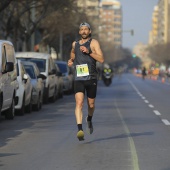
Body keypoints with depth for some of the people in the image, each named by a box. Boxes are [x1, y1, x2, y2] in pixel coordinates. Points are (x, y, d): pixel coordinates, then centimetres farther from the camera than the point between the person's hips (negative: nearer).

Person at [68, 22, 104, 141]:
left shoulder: (93, 43, 0)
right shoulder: (75, 44, 13)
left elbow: (101, 59, -10)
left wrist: (89, 52, -20)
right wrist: (71, 60, 14)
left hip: (91, 79, -1)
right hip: (78, 79, 2)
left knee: (91, 104, 11)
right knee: (79, 103, -18)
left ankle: (89, 119, 45)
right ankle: (80, 129, -28)